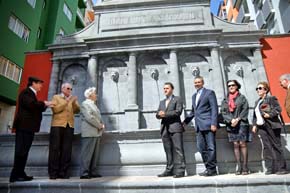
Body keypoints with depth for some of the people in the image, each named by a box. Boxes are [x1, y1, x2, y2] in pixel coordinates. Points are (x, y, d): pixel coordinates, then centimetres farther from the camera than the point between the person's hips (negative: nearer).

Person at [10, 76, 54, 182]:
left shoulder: (32, 94, 23)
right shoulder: (26, 92, -5)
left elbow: (36, 109, 21)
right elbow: (30, 104, -22)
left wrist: (45, 105, 9)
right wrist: (44, 103, -10)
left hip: (29, 126, 10)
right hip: (24, 125, -9)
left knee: (24, 150, 9)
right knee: (21, 150, -7)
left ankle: (20, 174, 13)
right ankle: (16, 175, -1)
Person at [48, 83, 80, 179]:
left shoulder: (72, 99, 20)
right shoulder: (56, 97, 10)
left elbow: (77, 110, 7)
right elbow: (55, 109, -6)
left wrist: (74, 102, -10)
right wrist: (66, 101, -12)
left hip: (69, 126, 3)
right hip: (57, 125, -3)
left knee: (67, 150, -1)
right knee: (55, 149, -2)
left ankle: (63, 172, 5)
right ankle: (53, 172, 5)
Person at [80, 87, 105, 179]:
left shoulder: (94, 105, 22)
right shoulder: (85, 104, -5)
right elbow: (89, 117, -16)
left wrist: (102, 125, 5)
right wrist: (99, 125, -10)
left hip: (96, 132, 9)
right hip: (89, 133, -9)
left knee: (95, 154, 9)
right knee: (87, 153, -5)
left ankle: (93, 172, 16)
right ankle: (84, 173, 1)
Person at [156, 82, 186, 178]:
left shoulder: (177, 99, 8)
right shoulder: (162, 102, 25)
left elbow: (178, 111, -8)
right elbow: (157, 115, 16)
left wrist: (165, 114, -12)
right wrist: (159, 114, -8)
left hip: (175, 127, -5)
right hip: (165, 128, 5)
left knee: (178, 149, -6)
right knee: (168, 151, 6)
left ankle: (180, 170, -3)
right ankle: (169, 170, 12)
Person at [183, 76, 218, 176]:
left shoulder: (209, 93, 1)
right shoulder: (194, 96, 21)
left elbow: (214, 109, -6)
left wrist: (213, 123, -15)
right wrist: (185, 121, 16)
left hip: (208, 124, -7)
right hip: (199, 126, 7)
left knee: (210, 147, -2)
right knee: (201, 148, 7)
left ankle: (212, 169, 7)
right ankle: (208, 168, 18)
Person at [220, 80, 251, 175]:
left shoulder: (242, 97, 7)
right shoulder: (225, 100, 12)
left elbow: (245, 110, -1)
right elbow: (223, 112, 4)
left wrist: (238, 119, -12)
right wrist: (231, 120, -10)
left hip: (241, 123, -2)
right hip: (231, 124, 2)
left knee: (242, 144, -6)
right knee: (235, 145, 2)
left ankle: (245, 167, 1)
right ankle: (239, 167, 6)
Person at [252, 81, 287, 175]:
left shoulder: (271, 98, -1)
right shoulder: (257, 102, 19)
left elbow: (278, 109, -10)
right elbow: (254, 115, 18)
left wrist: (269, 114, -21)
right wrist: (254, 125, 11)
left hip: (272, 126, -6)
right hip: (262, 127, 6)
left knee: (276, 146, 0)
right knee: (267, 147, 4)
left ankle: (281, 168, 10)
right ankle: (270, 168, 8)